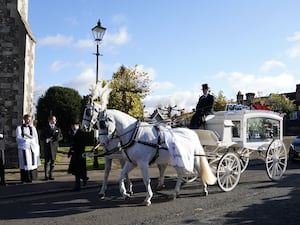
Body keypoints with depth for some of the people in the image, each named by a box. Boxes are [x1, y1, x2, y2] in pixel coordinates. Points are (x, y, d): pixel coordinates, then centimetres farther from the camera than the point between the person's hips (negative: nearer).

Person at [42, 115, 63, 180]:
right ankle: (46, 176, 1)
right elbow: (42, 137, 4)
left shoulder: (57, 129, 14)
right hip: (47, 146, -2)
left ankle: (51, 175, 10)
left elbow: (61, 137, 11)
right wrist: (47, 140, -13)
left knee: (53, 161, 4)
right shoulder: (45, 128, 7)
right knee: (47, 161, -4)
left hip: (54, 146, 2)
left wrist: (57, 138, -10)